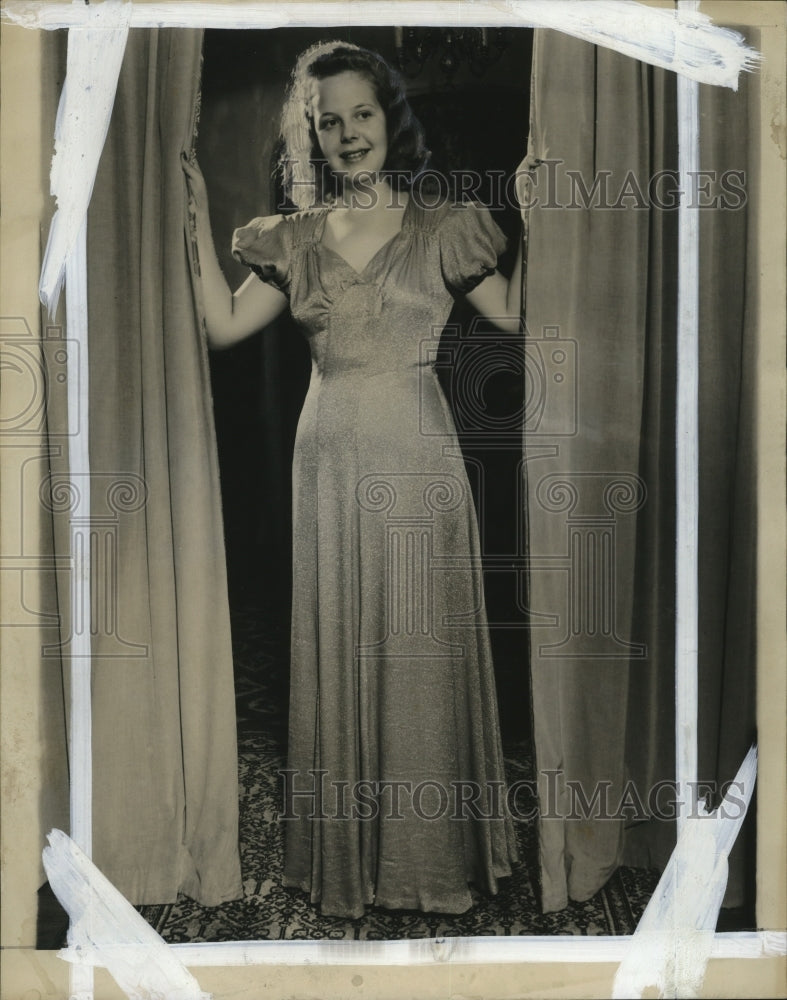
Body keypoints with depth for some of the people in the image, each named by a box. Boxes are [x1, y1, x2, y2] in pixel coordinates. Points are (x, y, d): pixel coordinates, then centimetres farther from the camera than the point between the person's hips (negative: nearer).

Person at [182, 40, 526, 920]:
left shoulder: (442, 228, 3)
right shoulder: (294, 240, 9)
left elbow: (513, 313, 4)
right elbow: (224, 325, 5)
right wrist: (198, 223, 3)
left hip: (418, 458, -2)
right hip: (331, 459, 2)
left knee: (424, 647, 4)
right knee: (338, 646, 8)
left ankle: (433, 850, 22)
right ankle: (347, 856, 25)